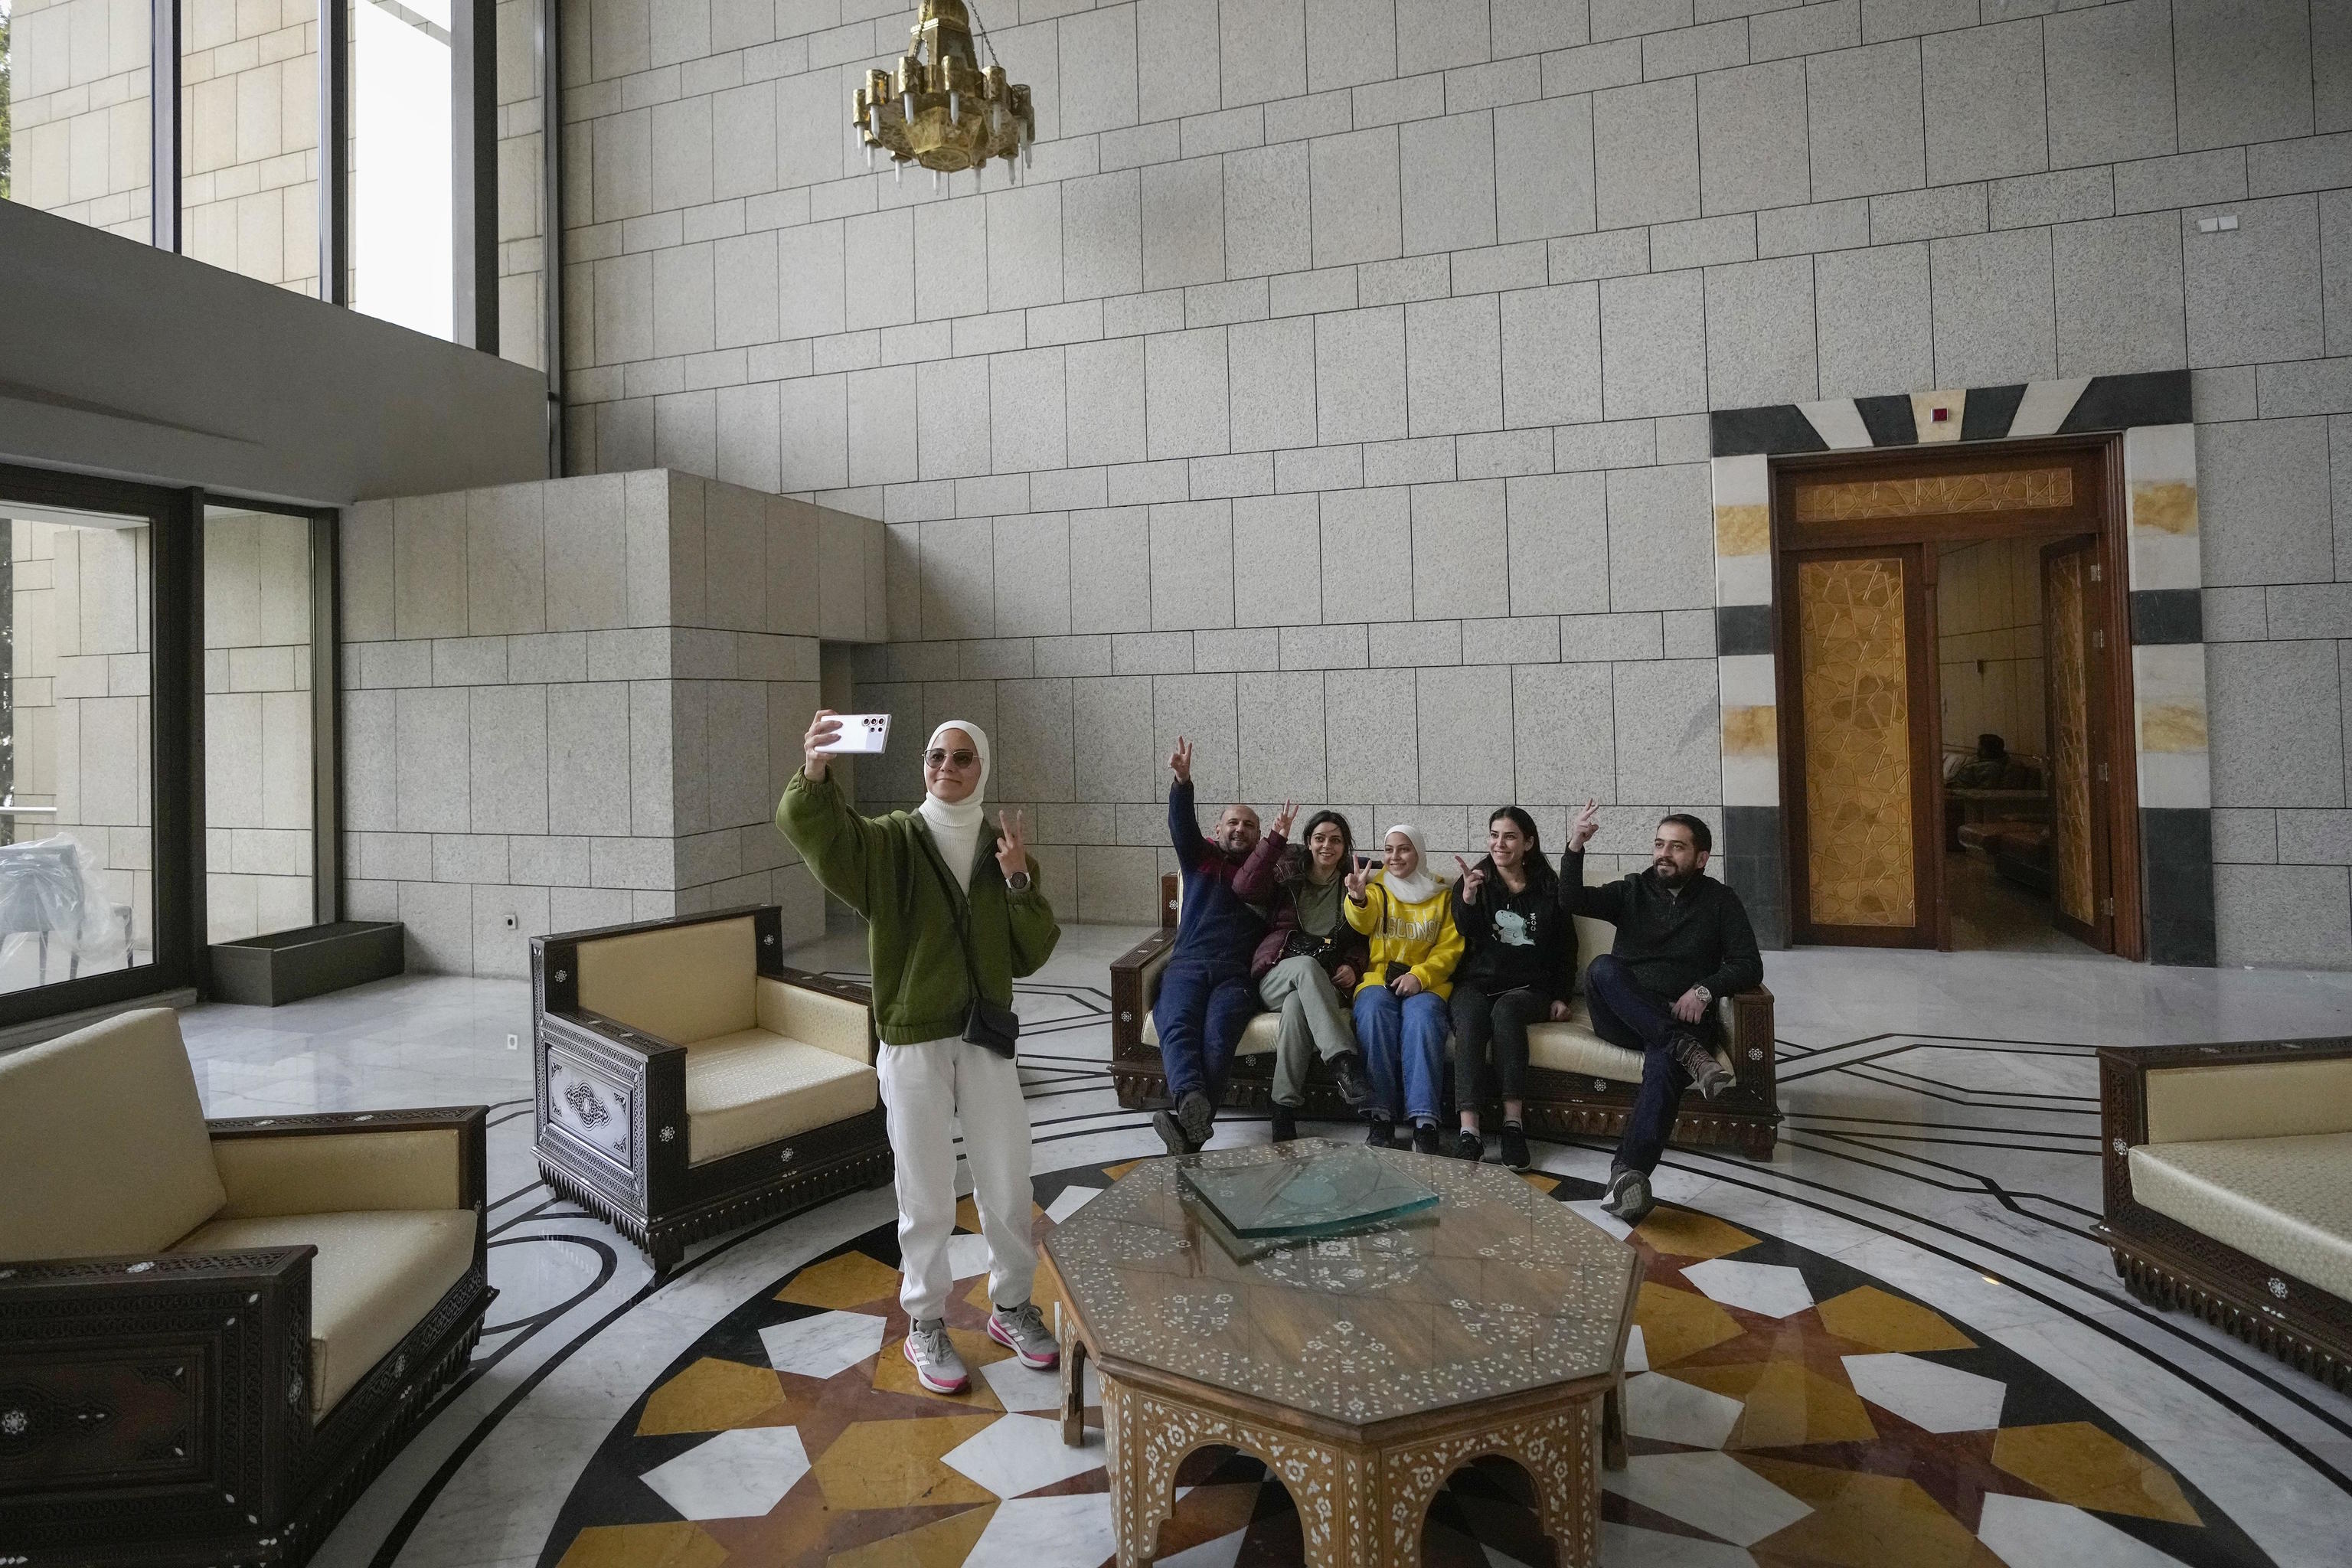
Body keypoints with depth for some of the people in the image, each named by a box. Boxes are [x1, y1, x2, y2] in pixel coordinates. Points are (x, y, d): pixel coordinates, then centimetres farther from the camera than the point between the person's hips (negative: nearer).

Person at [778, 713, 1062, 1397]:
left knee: (1008, 1187, 14)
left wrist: (1018, 879, -16)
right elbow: (811, 827, -25)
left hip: (988, 1038, 3)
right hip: (913, 1043, -3)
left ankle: (1012, 1307, 36)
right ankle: (925, 1325, 30)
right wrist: (814, 773, -46)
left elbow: (1033, 953, -1)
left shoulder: (1002, 847, 3)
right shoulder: (890, 842, -5)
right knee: (926, 1196, 9)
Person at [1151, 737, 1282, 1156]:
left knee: (1217, 1036, -30)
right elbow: (1182, 824, 2)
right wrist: (1182, 780, -17)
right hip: (1187, 966, 1)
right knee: (1177, 1027, -31)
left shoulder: (1267, 869, 23)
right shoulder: (1199, 855, 23)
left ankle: (1187, 1121, -50)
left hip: (1235, 975, -1)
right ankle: (1191, 1099, -55)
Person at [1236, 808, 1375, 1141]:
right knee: (1306, 965, -39)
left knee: (1296, 1004, -39)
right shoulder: (1287, 873, 15)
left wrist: (1353, 967, -2)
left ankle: (1285, 1109, -39)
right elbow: (1244, 887, -6)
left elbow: (1361, 941, 21)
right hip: (1277, 976, 0)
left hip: (1323, 985, 0)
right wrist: (1275, 840, -10)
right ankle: (1345, 1065, -53)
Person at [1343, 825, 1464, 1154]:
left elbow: (1450, 948, 5)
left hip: (1425, 982, 0)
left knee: (1422, 1014, -34)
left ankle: (1425, 1122, -36)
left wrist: (1420, 975, -14)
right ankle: (1381, 1117, -32)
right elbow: (1362, 922, -11)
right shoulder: (1376, 888, 12)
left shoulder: (1442, 894, 14)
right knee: (1375, 1010, -33)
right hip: (1378, 977, 0)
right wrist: (1358, 898, -35)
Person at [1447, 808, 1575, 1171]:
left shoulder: (1548, 889, 13)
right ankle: (1469, 1132, -42)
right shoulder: (1474, 882, 11)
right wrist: (1468, 895, -25)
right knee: (1469, 1021, -34)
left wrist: (1560, 996, 7)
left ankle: (1514, 1123, -37)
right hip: (1478, 982, 0)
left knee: (1505, 1009, -36)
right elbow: (1471, 935, -7)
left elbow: (1566, 948, 17)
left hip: (1530, 988, 0)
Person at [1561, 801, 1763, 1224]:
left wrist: (1704, 989, -15)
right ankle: (1688, 1051, -37)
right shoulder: (1632, 891, 13)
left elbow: (1749, 967, 3)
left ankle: (1629, 1173, -50)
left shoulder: (1720, 901, 11)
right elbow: (1572, 900, -4)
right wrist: (1575, 847, -21)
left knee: (1664, 1064, -37)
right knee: (1602, 967, -32)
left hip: (1678, 1020, -2)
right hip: (1622, 1018, 2)